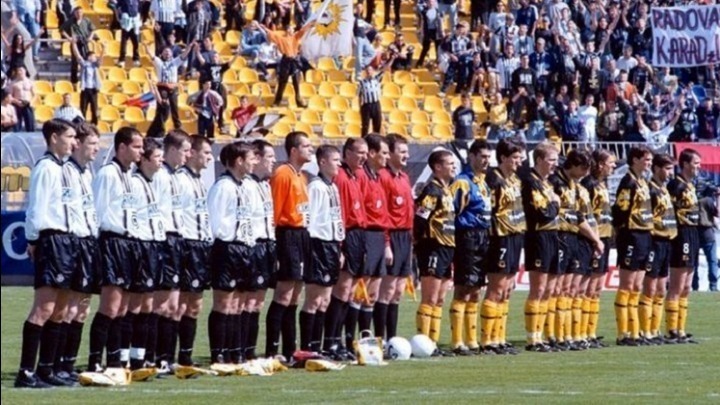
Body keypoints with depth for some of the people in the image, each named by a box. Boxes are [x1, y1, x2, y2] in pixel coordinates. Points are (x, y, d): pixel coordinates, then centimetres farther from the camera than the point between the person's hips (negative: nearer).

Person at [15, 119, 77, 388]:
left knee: (59, 310, 11)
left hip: (65, 239, 10)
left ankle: (45, 370, 15)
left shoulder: (61, 169, 17)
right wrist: (33, 241, -16)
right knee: (44, 308, -14)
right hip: (51, 240, -10)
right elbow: (37, 209, -14)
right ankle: (26, 373, -16)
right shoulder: (45, 167, -12)